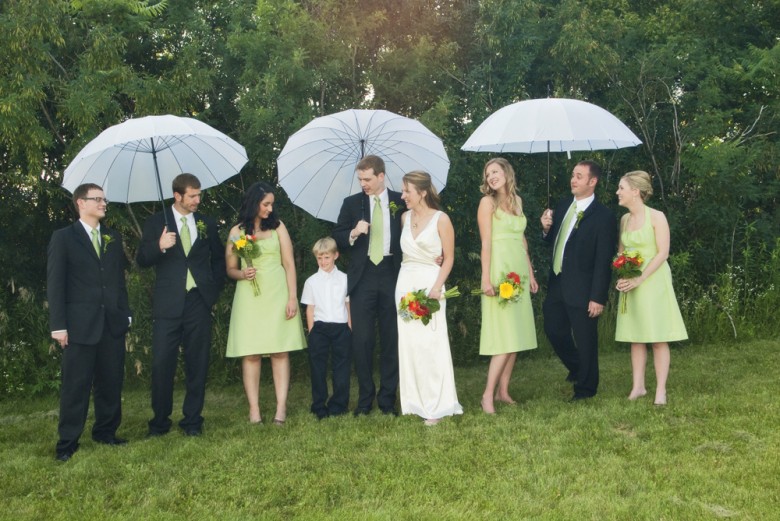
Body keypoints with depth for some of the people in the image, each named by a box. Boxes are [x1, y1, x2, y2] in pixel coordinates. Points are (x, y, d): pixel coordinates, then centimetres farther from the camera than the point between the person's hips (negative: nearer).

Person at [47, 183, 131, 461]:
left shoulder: (113, 238, 14)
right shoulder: (63, 238, 0)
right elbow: (55, 283, -4)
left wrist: (125, 312, 9)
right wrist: (58, 325, -10)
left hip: (113, 323, 4)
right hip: (80, 324, -4)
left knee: (111, 382, 9)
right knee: (76, 384, 0)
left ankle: (106, 432, 22)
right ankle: (67, 442, 9)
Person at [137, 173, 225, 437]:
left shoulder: (207, 223, 10)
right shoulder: (156, 222, 3)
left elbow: (218, 258, 20)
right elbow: (142, 260, -1)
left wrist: (215, 287, 8)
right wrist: (160, 247, -20)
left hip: (199, 303, 2)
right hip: (168, 304, -2)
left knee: (197, 364, 6)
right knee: (162, 364, -1)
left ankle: (192, 420, 17)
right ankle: (160, 420, 14)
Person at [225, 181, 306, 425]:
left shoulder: (277, 227, 7)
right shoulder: (237, 231, 7)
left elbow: (289, 264, 4)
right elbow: (230, 269, 11)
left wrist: (292, 297, -4)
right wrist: (242, 273, -12)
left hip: (277, 294, 0)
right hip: (249, 296, 0)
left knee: (280, 351, -2)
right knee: (250, 353, -3)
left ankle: (281, 408, -1)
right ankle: (254, 410, 0)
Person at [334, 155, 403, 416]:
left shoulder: (400, 202, 4)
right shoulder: (351, 203, 8)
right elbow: (338, 239, 6)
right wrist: (353, 233, -15)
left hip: (392, 276, -1)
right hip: (362, 278, 1)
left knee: (391, 339, 4)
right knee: (362, 340, 1)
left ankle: (387, 398, 15)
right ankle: (365, 398, 13)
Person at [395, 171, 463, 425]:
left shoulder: (441, 219, -5)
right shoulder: (405, 217, 9)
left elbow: (449, 258, -5)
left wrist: (436, 288, -15)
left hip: (429, 284, -5)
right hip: (405, 284, 5)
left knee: (430, 345, -6)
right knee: (408, 344, 5)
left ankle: (436, 406, 2)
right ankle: (415, 402, 15)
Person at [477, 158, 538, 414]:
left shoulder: (517, 200, 14)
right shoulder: (487, 202, -3)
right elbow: (486, 242, -10)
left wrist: (530, 273, 16)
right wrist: (486, 278, -16)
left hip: (519, 272, 7)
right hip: (499, 271, -6)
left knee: (517, 335, 6)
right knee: (505, 335, -11)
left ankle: (503, 390, 12)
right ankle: (489, 394, -6)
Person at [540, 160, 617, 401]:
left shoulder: (603, 216, -13)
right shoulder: (564, 206, 9)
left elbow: (603, 261, -15)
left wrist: (598, 297, -18)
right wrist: (547, 228, -4)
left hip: (581, 289, -7)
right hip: (557, 284, 7)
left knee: (585, 340, 6)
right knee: (553, 329, 15)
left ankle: (586, 387, 25)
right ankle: (577, 367, 41)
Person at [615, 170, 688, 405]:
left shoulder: (656, 217, -10)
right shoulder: (624, 219, 8)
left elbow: (663, 253, -14)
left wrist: (640, 279, -20)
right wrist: (621, 277, -3)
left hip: (653, 281, -6)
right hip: (631, 284, 6)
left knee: (658, 338, -1)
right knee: (635, 337, 8)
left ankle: (660, 390, 4)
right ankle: (638, 386, 16)